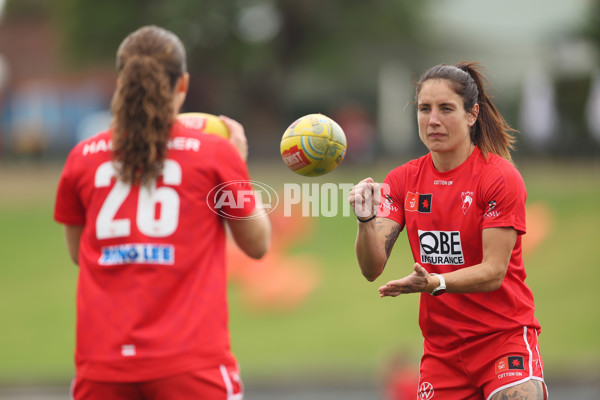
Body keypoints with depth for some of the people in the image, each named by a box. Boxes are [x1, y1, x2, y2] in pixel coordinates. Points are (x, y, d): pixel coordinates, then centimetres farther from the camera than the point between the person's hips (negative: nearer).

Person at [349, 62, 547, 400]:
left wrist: (434, 283, -30)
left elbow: (494, 272, -14)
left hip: (505, 336, -4)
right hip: (441, 345, 4)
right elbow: (372, 268, -4)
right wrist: (366, 219, -23)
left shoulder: (500, 177, -10)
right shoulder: (403, 180, 4)